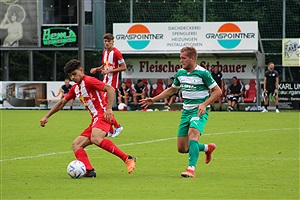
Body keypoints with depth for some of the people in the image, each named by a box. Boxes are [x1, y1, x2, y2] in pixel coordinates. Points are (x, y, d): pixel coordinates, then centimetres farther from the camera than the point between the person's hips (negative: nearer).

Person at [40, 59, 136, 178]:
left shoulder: (89, 81, -4)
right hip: (95, 120, 10)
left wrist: (109, 109, -22)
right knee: (76, 145, -1)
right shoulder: (75, 88, 23)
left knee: (95, 138, -36)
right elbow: (62, 103, 33)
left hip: (103, 115, -10)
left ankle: (128, 159, -36)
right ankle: (89, 171, -22)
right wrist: (47, 117, 31)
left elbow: (110, 89, -13)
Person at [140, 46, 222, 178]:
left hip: (199, 111, -7)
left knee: (192, 134, -33)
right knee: (182, 148, 5)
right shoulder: (180, 73, 9)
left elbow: (217, 91, -8)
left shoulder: (202, 73, -11)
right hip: (186, 111, 7)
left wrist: (204, 104, -20)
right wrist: (154, 100, 20)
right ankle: (208, 148, 32)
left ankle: (191, 169, -38)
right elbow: (172, 89, 25)